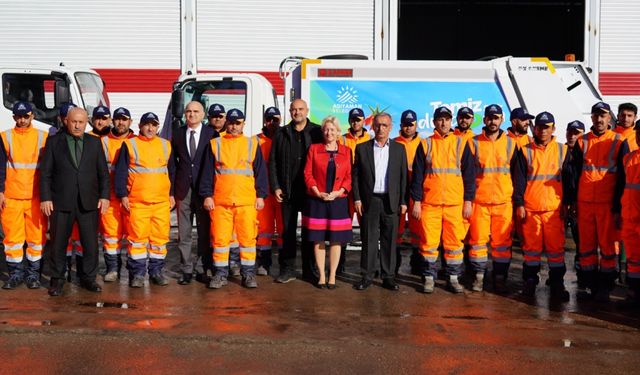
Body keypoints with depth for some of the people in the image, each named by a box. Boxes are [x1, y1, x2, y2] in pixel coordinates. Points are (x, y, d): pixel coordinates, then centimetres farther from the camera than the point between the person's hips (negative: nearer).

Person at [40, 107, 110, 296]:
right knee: (58, 243, 6)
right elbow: (45, 172, 2)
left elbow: (103, 172, 8)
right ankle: (57, 280, 18)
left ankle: (88, 278, 17)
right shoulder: (54, 141, 4)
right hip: (61, 201, -1)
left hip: (88, 202, 1)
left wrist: (105, 195, -1)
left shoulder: (94, 142, 9)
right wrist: (45, 197, -6)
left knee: (91, 243, 4)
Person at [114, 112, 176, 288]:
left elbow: (171, 172, 19)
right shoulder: (129, 145, 2)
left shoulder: (166, 146, 12)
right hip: (137, 202, -3)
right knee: (137, 237, -2)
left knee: (160, 237, 5)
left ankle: (156, 271, 17)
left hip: (162, 201, 3)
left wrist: (171, 194, 15)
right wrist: (122, 195, -5)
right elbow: (120, 172, 1)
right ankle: (137, 273, 8)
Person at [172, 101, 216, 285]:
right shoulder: (178, 134, 10)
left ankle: (202, 269, 11)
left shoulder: (211, 134, 1)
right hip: (183, 189, 2)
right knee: (184, 233, 5)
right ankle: (186, 270, 12)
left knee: (205, 232, 2)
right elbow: (172, 162, 12)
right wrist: (173, 188, 5)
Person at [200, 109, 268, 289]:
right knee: (220, 238, 2)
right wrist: (207, 195, 1)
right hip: (220, 201, 0)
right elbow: (208, 172, 8)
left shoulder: (253, 144, 9)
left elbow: (260, 171, 9)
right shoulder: (215, 144, 8)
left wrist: (260, 195, 4)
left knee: (248, 238, 2)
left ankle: (248, 273, 12)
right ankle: (221, 273, 12)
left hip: (247, 201, 0)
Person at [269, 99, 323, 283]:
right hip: (287, 191, 2)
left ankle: (310, 271, 14)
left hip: (310, 191, -1)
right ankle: (287, 269, 14)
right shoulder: (282, 133, 8)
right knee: (288, 230, 6)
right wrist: (276, 187, -1)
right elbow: (273, 162, 7)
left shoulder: (317, 132, 2)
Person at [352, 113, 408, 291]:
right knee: (369, 240, 4)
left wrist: (403, 201, 0)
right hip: (369, 201, 0)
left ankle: (388, 277, 13)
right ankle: (367, 276, 12)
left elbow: (403, 176, 6)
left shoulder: (399, 148, 8)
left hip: (391, 201, 1)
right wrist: (357, 199, -3)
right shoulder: (362, 148, 6)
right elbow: (355, 175, 5)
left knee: (389, 241, 5)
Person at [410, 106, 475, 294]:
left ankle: (453, 278, 13)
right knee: (429, 241, 1)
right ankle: (429, 278, 11)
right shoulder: (425, 144, 7)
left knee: (455, 241, 2)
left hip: (455, 203, 1)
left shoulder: (461, 144, 8)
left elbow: (469, 174, 8)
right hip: (429, 203, 0)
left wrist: (468, 201, 2)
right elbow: (417, 175, 5)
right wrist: (416, 201, -1)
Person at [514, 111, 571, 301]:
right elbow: (519, 179, 4)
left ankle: (557, 284, 10)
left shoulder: (562, 150, 9)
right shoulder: (526, 151, 5)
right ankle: (530, 282, 17)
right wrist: (519, 204, -2)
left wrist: (567, 204, 4)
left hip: (554, 208, 0)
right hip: (530, 208, 0)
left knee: (556, 247, 0)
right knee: (531, 246, 5)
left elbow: (567, 179, 10)